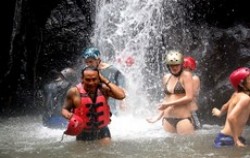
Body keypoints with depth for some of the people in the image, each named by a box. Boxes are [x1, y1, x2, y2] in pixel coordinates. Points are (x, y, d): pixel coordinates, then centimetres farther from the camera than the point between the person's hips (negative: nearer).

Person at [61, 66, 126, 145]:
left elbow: (121, 95, -25)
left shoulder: (103, 89, -10)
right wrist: (69, 116, -23)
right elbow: (64, 109, 1)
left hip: (102, 132, 0)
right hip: (83, 133, 0)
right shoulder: (74, 92, -11)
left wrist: (106, 81, -19)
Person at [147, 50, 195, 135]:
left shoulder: (186, 75, -2)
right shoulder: (166, 78, 14)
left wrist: (169, 104, -8)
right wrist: (159, 115, 13)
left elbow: (189, 97, -10)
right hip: (167, 119, 5)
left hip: (183, 118, -5)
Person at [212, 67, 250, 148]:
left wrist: (219, 113, 50)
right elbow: (231, 118, -32)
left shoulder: (237, 94, 8)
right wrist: (236, 140, -25)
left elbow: (226, 106, 28)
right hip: (227, 139, -9)